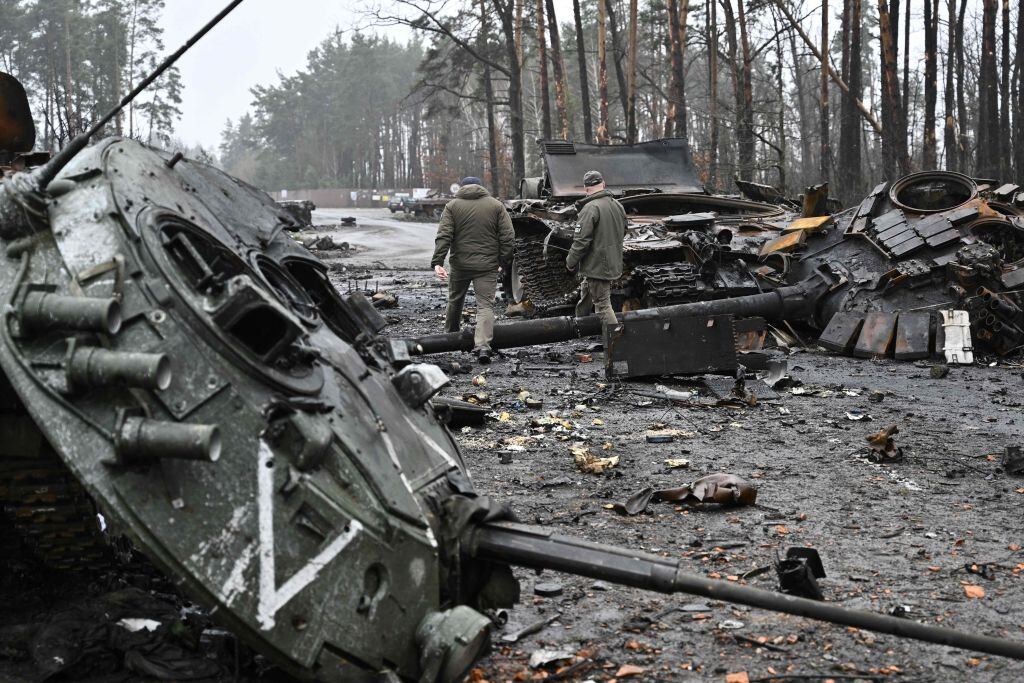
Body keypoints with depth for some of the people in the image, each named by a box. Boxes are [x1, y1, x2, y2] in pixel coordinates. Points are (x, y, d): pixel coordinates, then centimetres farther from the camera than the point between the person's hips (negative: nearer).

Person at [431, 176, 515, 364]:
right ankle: (483, 345, -22)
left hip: (460, 265, 1)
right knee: (485, 305, -3)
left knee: (455, 301, 21)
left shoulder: (452, 206, 3)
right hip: (487, 266, -1)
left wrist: (437, 262, -13)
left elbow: (443, 236, -8)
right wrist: (504, 260, 8)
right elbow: (508, 237, -1)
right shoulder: (496, 205, 5)